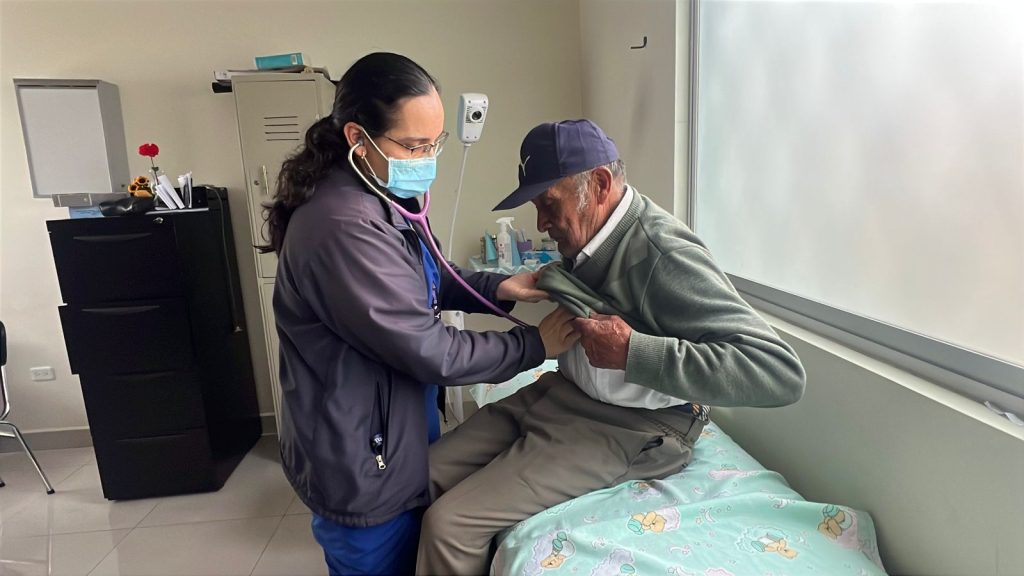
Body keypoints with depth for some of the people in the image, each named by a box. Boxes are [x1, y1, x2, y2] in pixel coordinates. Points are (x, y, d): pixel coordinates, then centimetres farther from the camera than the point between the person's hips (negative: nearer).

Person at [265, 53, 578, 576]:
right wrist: (534, 345, -16)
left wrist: (495, 288, -3)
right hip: (363, 468, -9)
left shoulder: (381, 199, 2)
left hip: (399, 437, 9)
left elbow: (419, 284, 13)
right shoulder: (344, 227, -31)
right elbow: (429, 351, -28)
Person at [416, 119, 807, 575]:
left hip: (628, 429, -8)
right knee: (430, 471, 3)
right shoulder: (589, 235, 1)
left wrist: (632, 351, -31)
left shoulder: (663, 253, -23)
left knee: (449, 523, -14)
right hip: (563, 394, 8)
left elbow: (782, 373, -27)